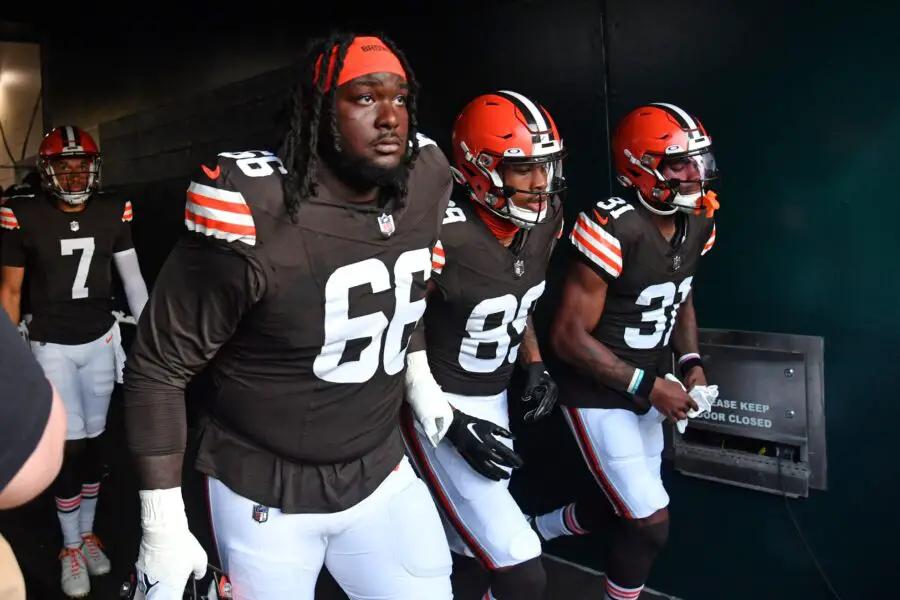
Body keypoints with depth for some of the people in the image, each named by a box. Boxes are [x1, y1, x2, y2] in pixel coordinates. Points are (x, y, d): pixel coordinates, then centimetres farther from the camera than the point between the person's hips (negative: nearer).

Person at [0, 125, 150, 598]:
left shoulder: (112, 213, -3)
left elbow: (132, 280, 3)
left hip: (101, 341, 3)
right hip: (51, 346, -2)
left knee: (94, 439, 12)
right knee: (70, 445, -1)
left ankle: (88, 533, 30)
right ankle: (70, 547, 17)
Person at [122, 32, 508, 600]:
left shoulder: (423, 185, -6)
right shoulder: (254, 214, -24)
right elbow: (159, 366, -15)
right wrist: (163, 522, -14)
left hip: (381, 472, 5)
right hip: (266, 492, -4)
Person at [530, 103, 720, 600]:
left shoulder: (698, 226, -2)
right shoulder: (612, 229, -26)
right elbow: (567, 336, -23)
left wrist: (691, 364, -1)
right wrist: (649, 386, -21)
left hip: (645, 390, 8)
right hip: (597, 396, -8)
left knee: (626, 506, 21)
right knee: (651, 523, -2)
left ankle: (533, 530, 46)